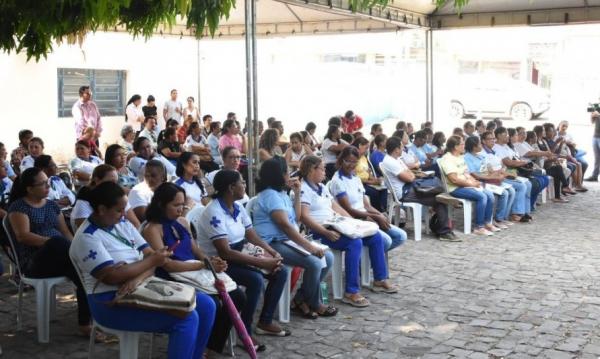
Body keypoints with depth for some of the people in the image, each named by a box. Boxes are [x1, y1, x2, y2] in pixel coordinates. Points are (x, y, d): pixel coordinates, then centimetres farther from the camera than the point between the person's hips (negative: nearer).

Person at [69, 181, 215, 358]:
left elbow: (149, 255, 4)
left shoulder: (123, 224, 10)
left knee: (205, 305, -1)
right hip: (111, 303, -8)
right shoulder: (87, 238, -14)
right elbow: (112, 276, -23)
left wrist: (138, 278, -19)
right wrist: (152, 260, -15)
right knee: (187, 318, -24)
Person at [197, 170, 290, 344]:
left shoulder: (238, 208, 4)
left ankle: (265, 322, 9)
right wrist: (262, 262, -29)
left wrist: (273, 254, -11)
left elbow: (252, 236, 8)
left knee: (281, 271, -2)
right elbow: (225, 252, -29)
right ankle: (244, 331, -14)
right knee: (256, 280, -31)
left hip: (238, 256, 9)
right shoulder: (214, 213, -23)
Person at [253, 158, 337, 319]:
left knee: (328, 257, -1)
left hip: (287, 241, 10)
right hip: (273, 245, -10)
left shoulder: (281, 193, 16)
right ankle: (315, 304, -3)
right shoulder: (270, 195, -15)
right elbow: (285, 226, -24)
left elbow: (296, 218, 17)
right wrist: (309, 246, -26)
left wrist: (297, 193, 10)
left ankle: (301, 299, 3)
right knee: (315, 263, -26)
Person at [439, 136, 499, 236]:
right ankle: (479, 227, -19)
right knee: (482, 197, -26)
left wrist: (475, 181, -2)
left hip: (467, 185, 9)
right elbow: (454, 179, -21)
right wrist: (471, 184, -16)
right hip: (456, 188, -9)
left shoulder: (460, 157, 16)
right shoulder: (447, 159, -14)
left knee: (490, 195, -8)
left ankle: (487, 223, 2)